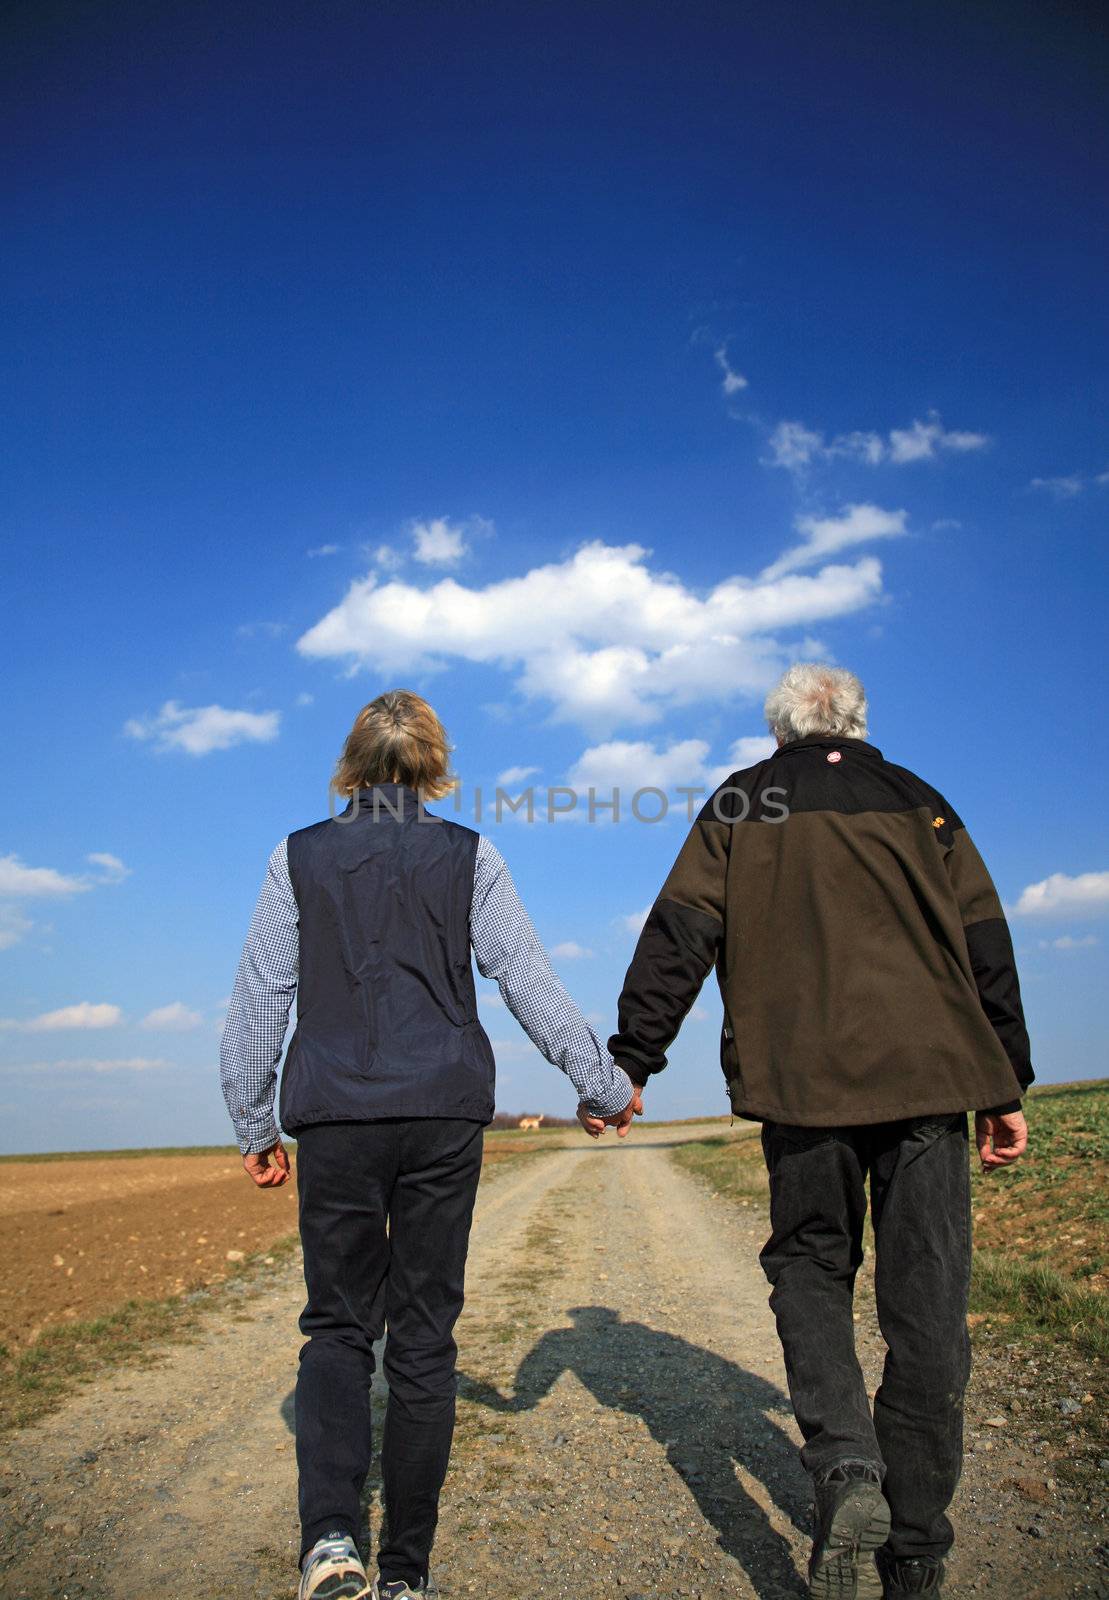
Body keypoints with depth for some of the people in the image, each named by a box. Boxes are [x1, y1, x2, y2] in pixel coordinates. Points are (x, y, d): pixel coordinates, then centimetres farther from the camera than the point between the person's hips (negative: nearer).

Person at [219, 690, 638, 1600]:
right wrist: (603, 1083, 8)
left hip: (336, 1115, 1)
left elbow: (261, 999, 3)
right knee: (424, 1334, 10)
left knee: (339, 1326, 14)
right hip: (444, 1113, 0)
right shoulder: (469, 857, 2)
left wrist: (254, 1124, 10)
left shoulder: (299, 858, 4)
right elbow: (528, 981, -1)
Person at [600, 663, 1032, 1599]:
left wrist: (630, 1060, 1)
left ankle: (846, 1471, -6)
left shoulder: (740, 805, 9)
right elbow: (986, 946, 9)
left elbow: (678, 936, 0)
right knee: (926, 1300, 8)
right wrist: (1007, 1086, 13)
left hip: (805, 1078, -1)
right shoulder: (918, 802, 14)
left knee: (810, 1266, 15)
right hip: (932, 1071, 1)